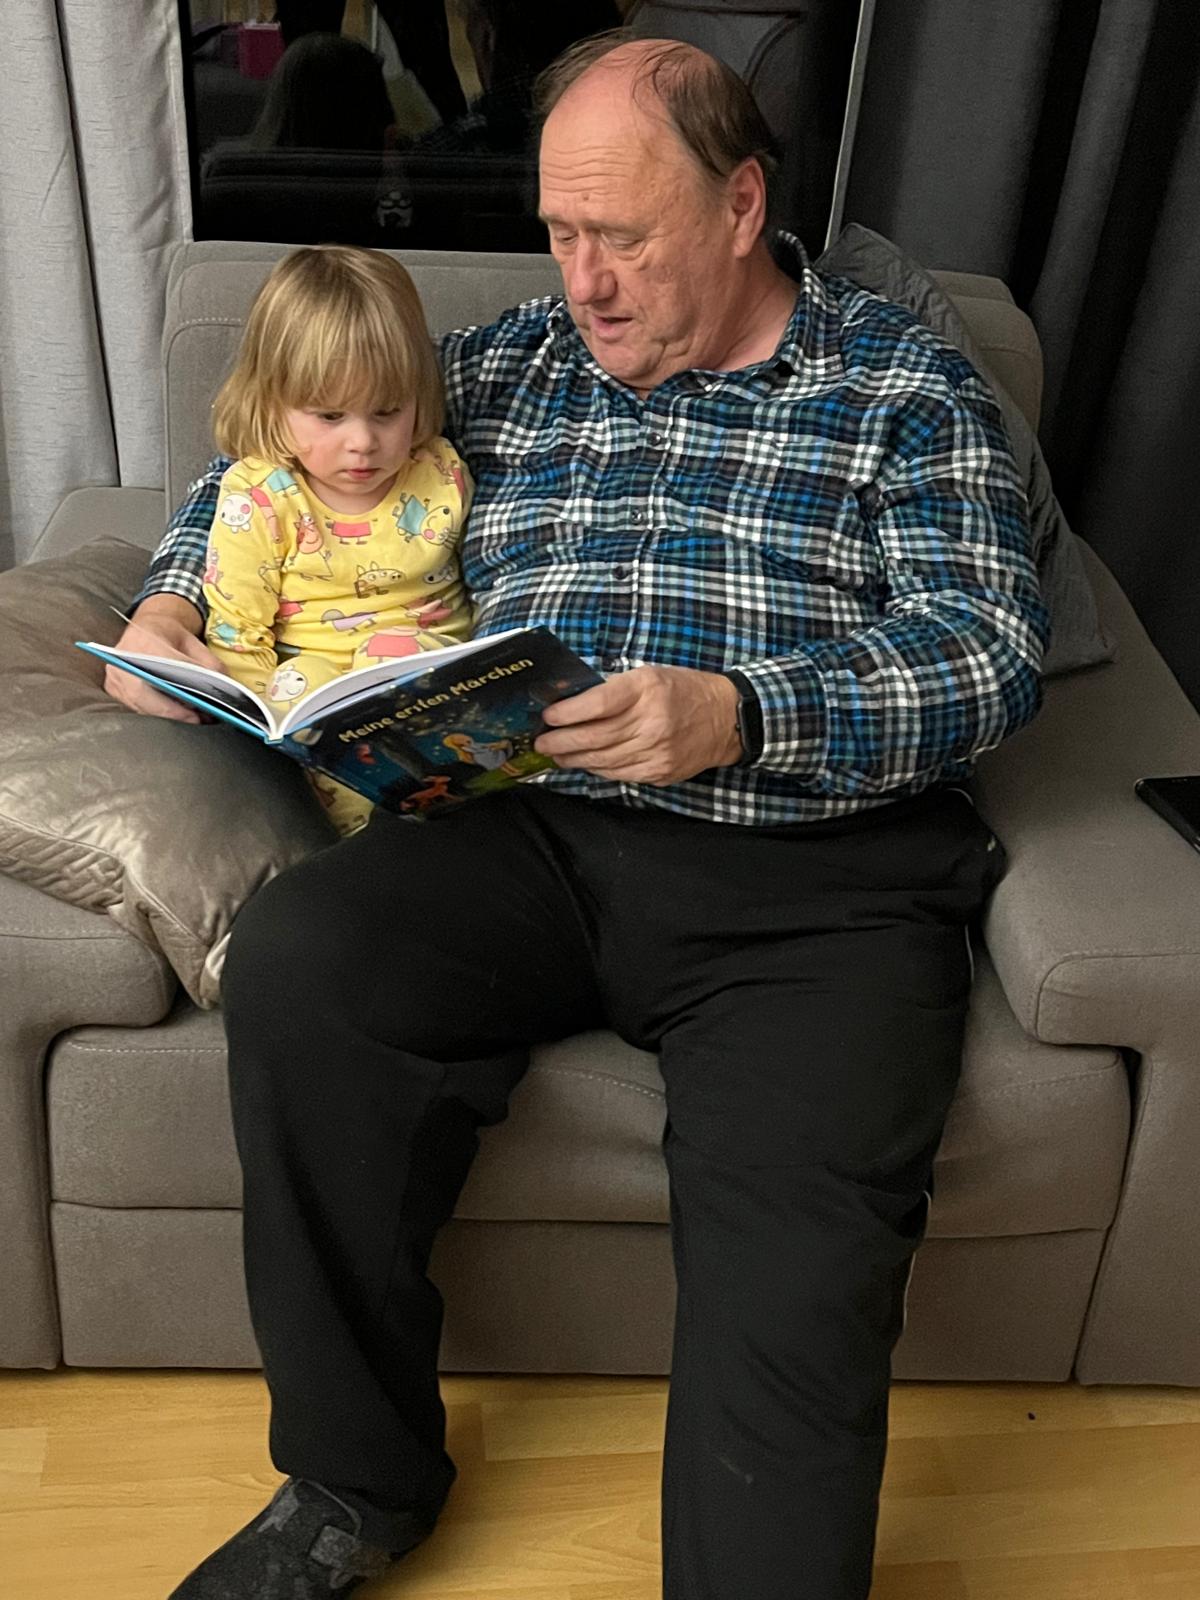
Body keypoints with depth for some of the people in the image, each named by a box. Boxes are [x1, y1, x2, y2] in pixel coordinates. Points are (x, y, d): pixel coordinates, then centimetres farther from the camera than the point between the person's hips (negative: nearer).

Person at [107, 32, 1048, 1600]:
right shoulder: (509, 367, 18)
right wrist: (175, 601, 6)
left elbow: (990, 650, -5)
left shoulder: (908, 385, 7)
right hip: (530, 839, 4)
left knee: (797, 1262, -28)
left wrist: (741, 716, -21)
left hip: (813, 878, -3)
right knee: (293, 962, -24)